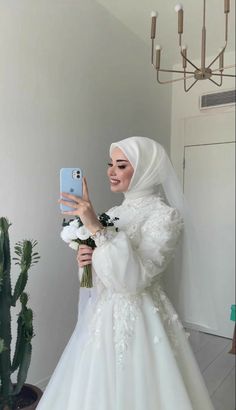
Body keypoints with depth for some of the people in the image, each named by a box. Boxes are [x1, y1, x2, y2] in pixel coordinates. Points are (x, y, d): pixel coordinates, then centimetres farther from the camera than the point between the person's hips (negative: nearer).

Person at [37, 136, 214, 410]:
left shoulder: (166, 215, -16)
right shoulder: (115, 212, 5)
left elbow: (135, 278, -26)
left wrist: (96, 228, -30)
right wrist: (87, 258, -7)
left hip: (136, 321, -6)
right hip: (102, 315, 7)